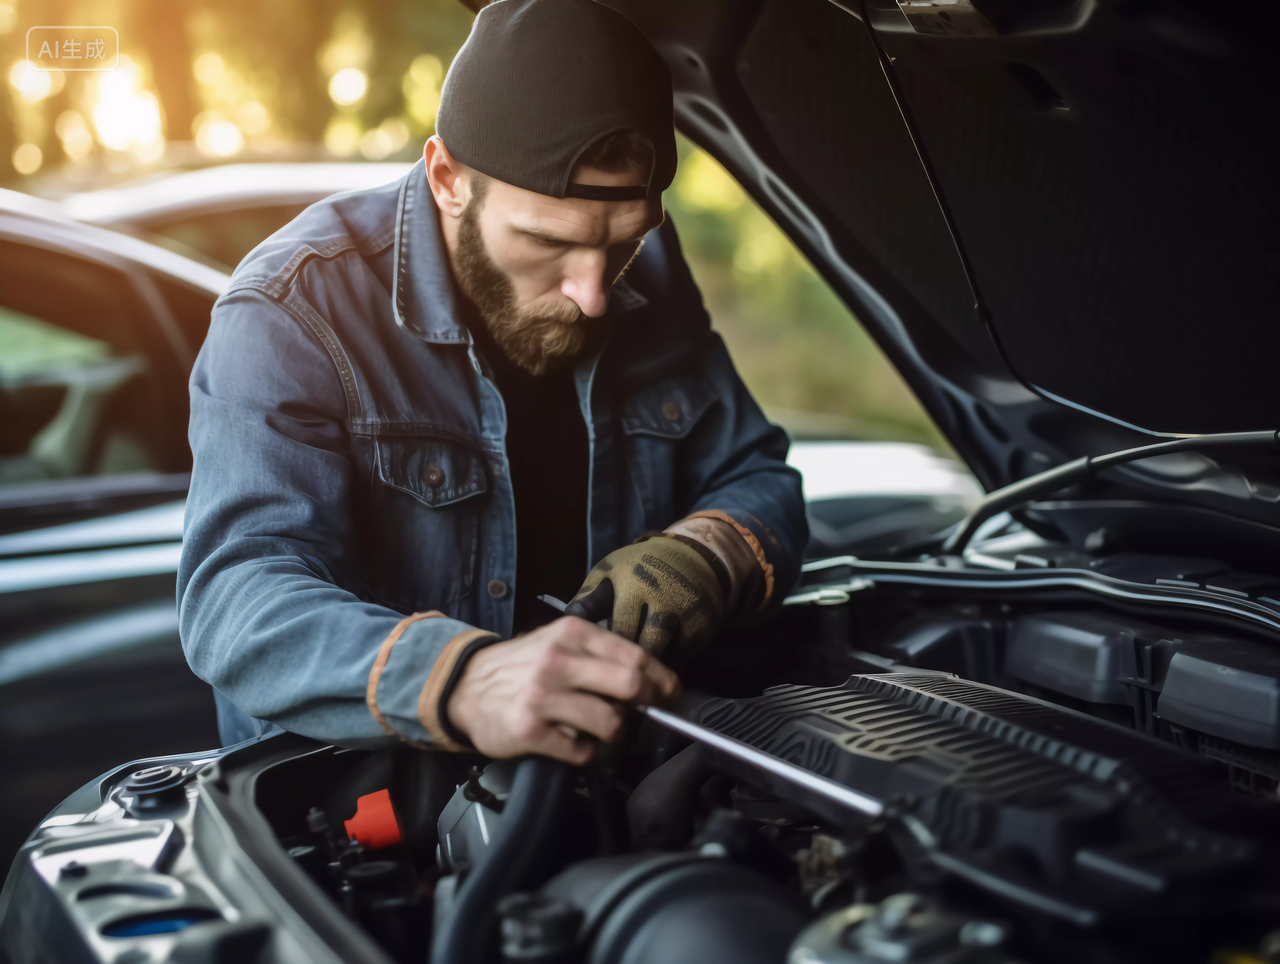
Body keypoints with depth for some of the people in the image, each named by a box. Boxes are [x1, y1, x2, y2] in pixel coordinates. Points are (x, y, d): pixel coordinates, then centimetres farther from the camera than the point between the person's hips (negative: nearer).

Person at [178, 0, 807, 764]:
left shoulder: (648, 274, 1)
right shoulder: (294, 311, -16)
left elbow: (761, 483, 8)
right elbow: (238, 601, -29)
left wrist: (704, 559, -16)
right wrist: (462, 683, -47)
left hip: (616, 765, 3)